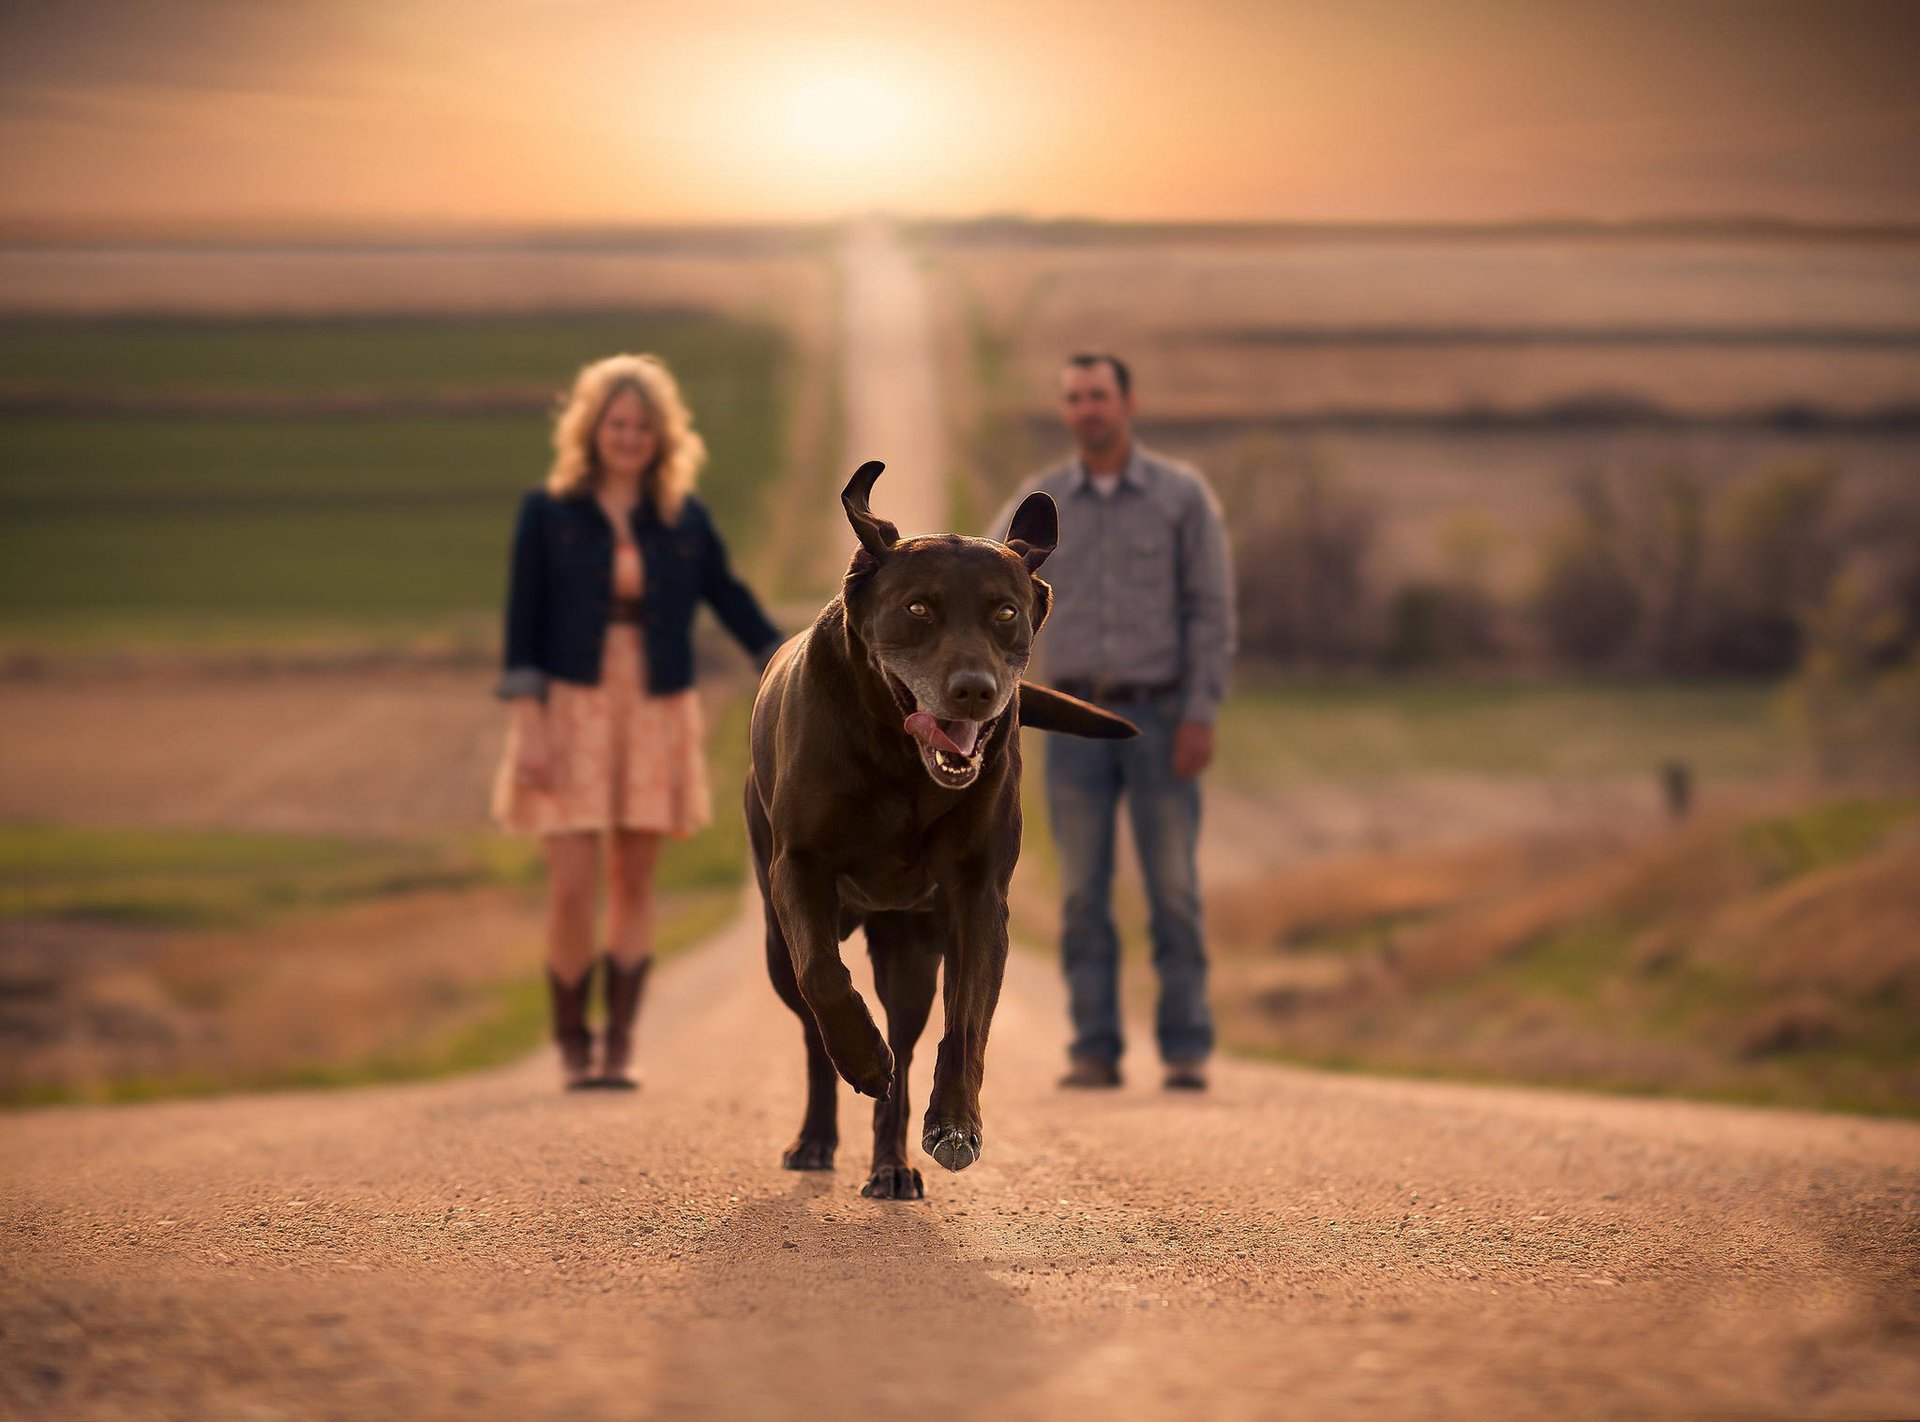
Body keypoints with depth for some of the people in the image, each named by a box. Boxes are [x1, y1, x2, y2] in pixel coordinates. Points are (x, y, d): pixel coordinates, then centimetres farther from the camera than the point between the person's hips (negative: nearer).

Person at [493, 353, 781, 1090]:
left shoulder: (683, 519, 5)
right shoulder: (548, 512, -1)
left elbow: (735, 604, 9)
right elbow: (523, 626, -2)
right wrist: (529, 726, -9)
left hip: (655, 717, 2)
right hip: (571, 710, -2)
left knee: (634, 880, 4)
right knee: (573, 885, -8)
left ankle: (619, 1044, 10)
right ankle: (571, 1039, 9)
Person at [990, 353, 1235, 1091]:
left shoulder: (1183, 495, -1)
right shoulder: (1040, 502, 5)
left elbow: (1212, 609, -3)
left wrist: (1201, 716, -11)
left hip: (1159, 717, -2)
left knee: (1173, 890, -2)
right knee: (1083, 895, 1)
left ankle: (1186, 1050, 3)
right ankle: (1095, 1050, 5)